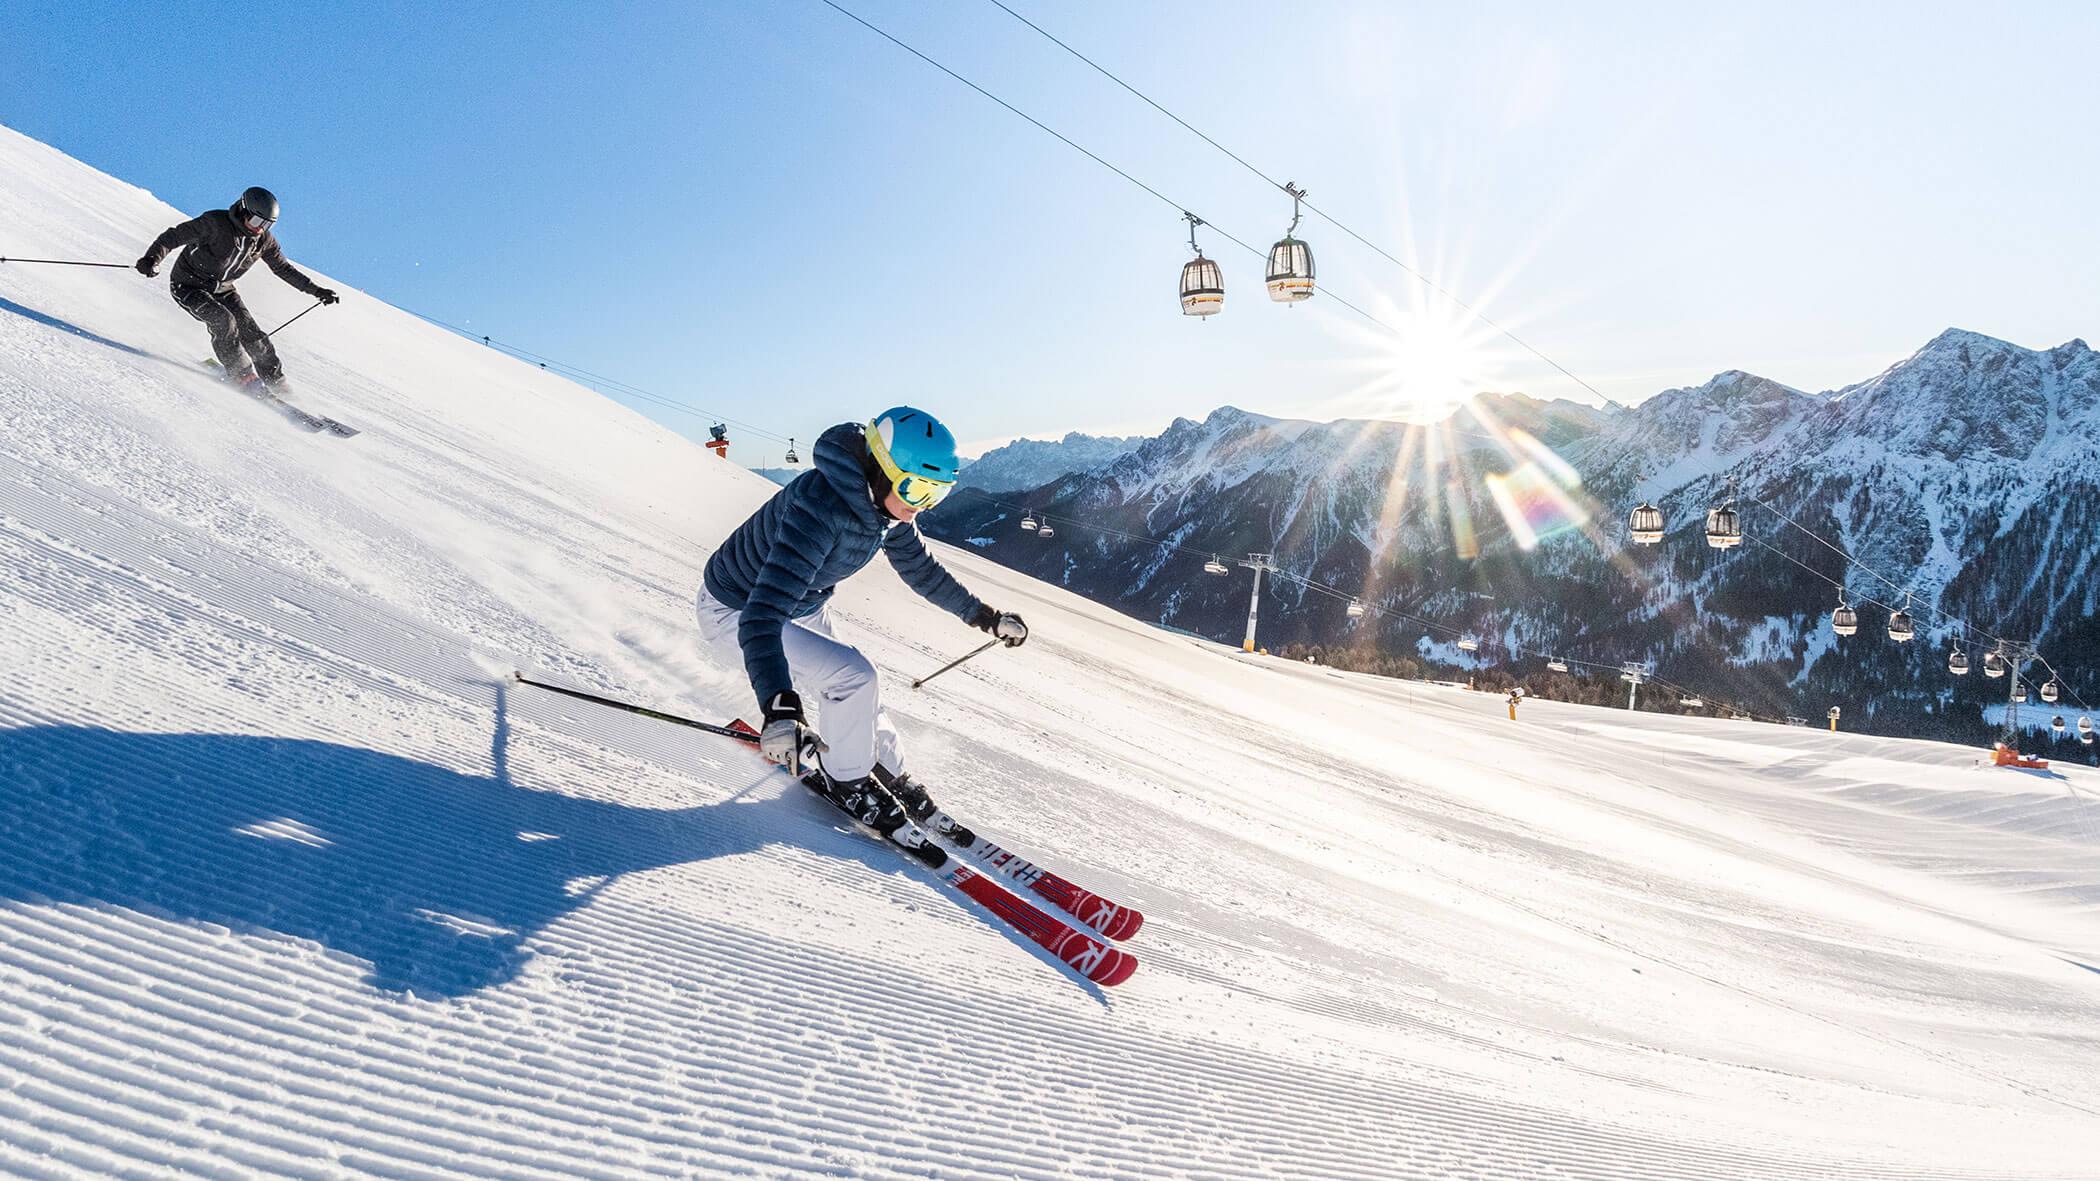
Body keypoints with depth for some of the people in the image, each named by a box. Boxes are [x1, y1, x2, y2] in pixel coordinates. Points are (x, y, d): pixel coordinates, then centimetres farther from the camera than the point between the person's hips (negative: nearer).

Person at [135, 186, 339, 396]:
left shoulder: (264, 240, -7)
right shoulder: (215, 223, -24)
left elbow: (284, 269, 6)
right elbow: (174, 236, -23)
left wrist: (316, 290, 3)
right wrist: (152, 258, -39)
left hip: (222, 289, 5)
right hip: (188, 285, -5)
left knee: (251, 331, -7)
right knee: (223, 321, -27)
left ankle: (277, 384, 0)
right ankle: (241, 374, -13)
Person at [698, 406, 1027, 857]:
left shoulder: (883, 503, -12)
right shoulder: (821, 506, -39)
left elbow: (920, 567, 8)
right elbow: (763, 612, -46)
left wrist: (984, 615, 14)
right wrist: (779, 707, -57)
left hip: (804, 609, 8)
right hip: (736, 611, -8)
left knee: (860, 697, 10)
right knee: (854, 677, -21)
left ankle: (893, 779, 35)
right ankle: (848, 783, 3)